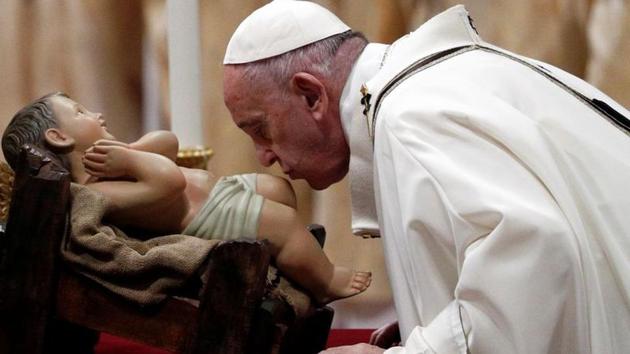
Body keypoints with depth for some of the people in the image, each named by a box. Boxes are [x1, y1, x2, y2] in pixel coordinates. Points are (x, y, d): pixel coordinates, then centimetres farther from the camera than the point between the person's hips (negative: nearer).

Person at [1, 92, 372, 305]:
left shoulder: (103, 167, 10)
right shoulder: (97, 190, -25)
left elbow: (168, 141, 5)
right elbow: (169, 181, -38)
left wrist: (125, 151, -13)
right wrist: (128, 158, -23)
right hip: (206, 218, -11)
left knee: (278, 187, 15)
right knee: (285, 221, -14)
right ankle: (326, 282, 9)